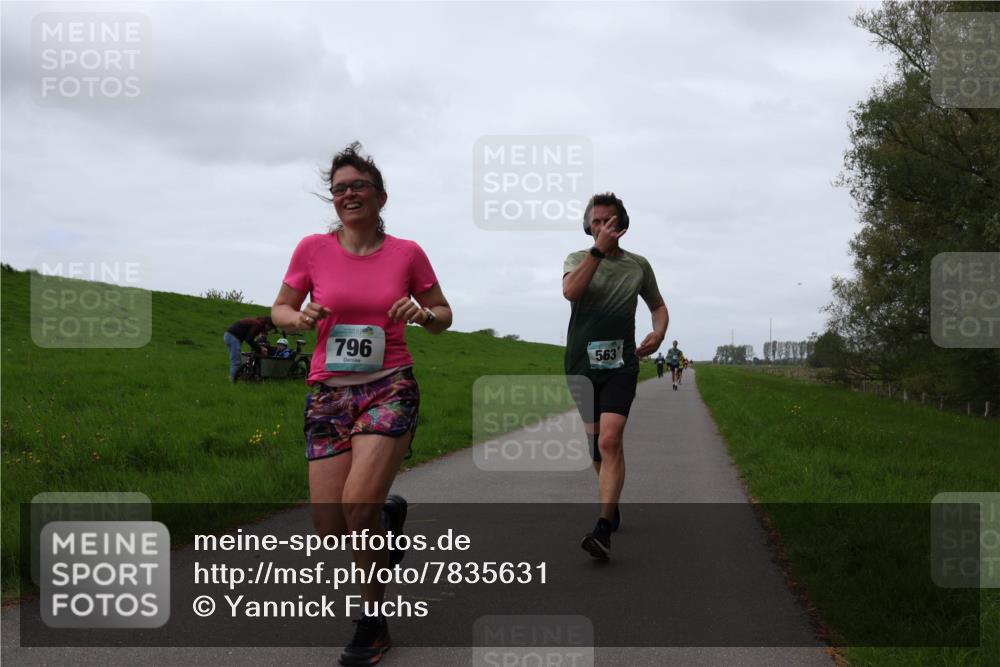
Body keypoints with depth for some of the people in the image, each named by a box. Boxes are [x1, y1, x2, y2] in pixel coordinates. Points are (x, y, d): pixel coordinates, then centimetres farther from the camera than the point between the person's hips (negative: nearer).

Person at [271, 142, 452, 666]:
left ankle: (373, 621, 2)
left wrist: (423, 314, -11)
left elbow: (443, 316, 12)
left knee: (358, 504, -21)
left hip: (390, 386, -2)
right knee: (330, 529, -4)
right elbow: (280, 310, 11)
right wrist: (300, 318, -11)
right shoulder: (313, 249, 1)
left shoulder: (407, 254, 1)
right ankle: (388, 514, 34)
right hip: (330, 391, 2)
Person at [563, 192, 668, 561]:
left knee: (609, 440, -19)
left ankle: (603, 530, -25)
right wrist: (599, 249, -22)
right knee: (596, 443, 12)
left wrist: (659, 332, 0)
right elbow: (571, 290, -19)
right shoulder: (578, 259, 4)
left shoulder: (638, 265, 8)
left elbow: (658, 305, 22)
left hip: (620, 365, -1)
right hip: (581, 364, 2)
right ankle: (612, 505, 36)